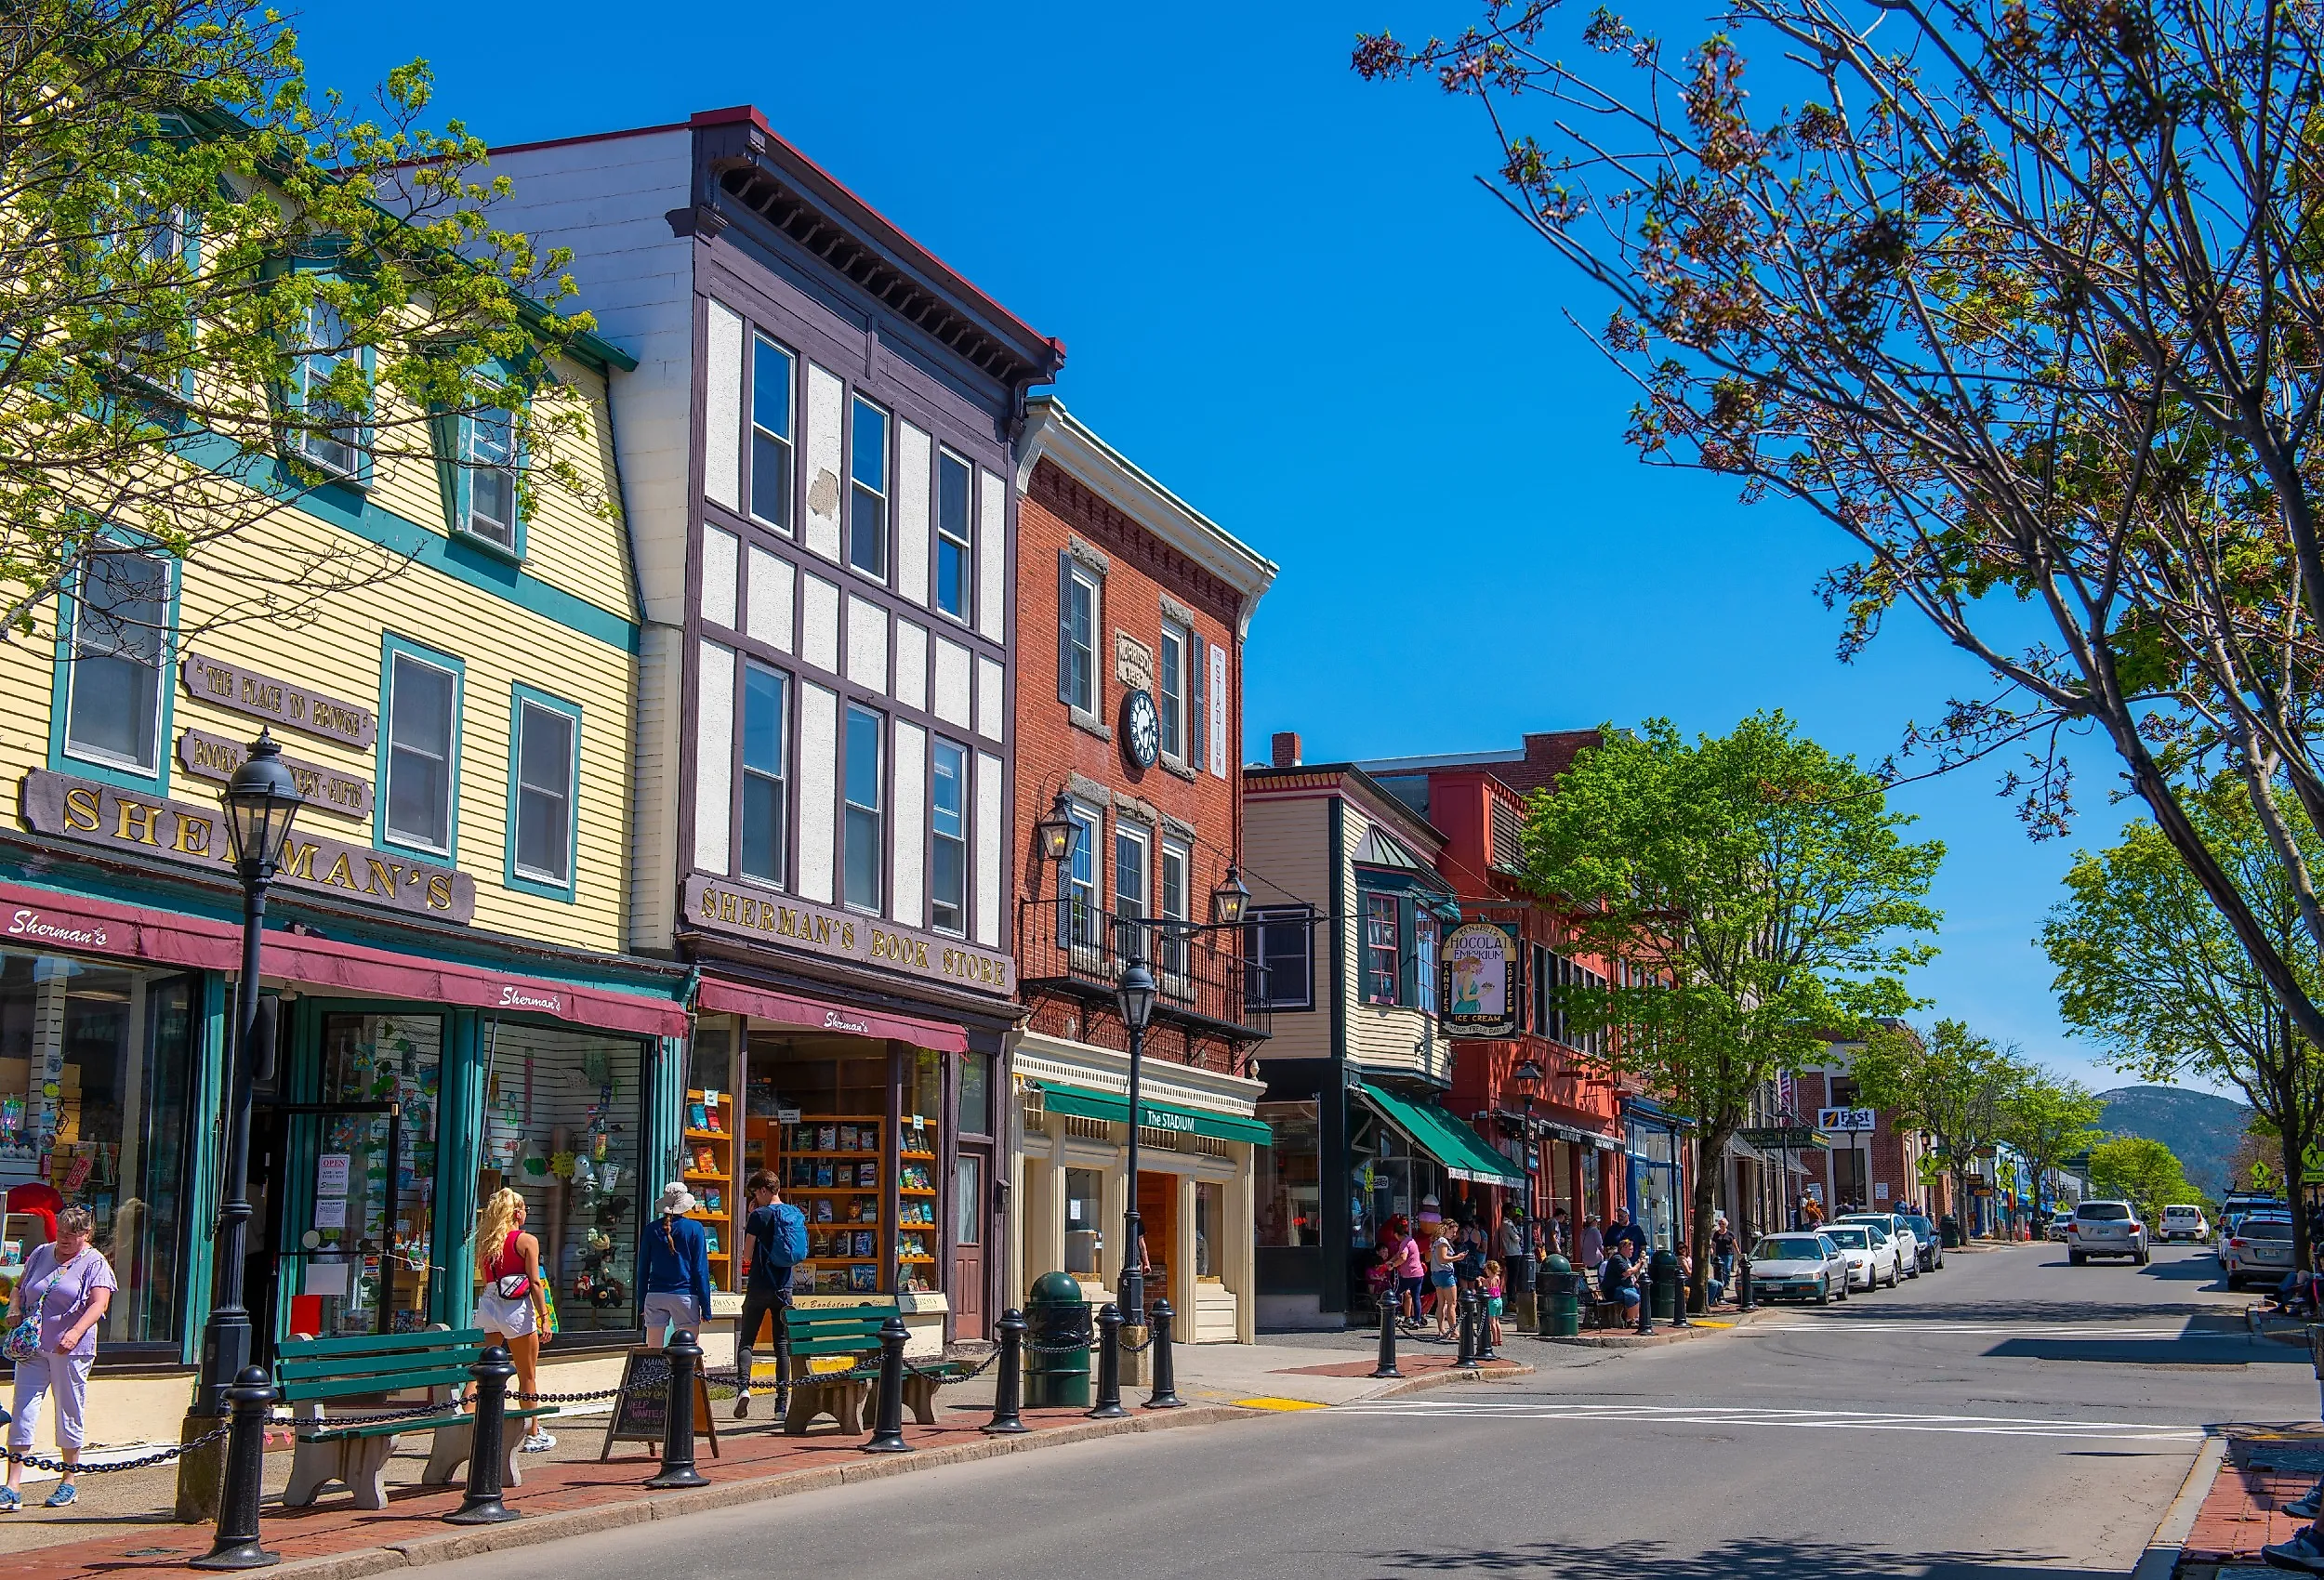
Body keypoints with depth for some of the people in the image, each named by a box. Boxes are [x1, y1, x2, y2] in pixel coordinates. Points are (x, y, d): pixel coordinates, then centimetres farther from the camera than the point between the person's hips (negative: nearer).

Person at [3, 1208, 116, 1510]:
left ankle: (68, 1484, 20)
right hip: (32, 1347, 4)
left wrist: (75, 1333, -28)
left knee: (69, 1416, 5)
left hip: (71, 1350, -4)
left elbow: (98, 1304, -13)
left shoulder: (95, 1263, -3)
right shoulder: (40, 1254, 12)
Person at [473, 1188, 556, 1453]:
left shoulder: (485, 1242, 10)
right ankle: (533, 1436, 14)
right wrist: (544, 1317, -7)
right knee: (528, 1376, 7)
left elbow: (484, 1280, 13)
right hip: (517, 1308, -5)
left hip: (488, 1306, 5)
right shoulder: (527, 1241, -5)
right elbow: (535, 1284, -8)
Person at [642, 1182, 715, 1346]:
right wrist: (706, 1307, 0)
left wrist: (642, 1302, 14)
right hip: (685, 1296, -2)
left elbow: (643, 1268, 7)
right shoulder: (694, 1228, -3)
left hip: (655, 1296, 2)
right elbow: (701, 1269, -3)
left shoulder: (652, 1229, 4)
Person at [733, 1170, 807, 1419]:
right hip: (785, 1287, 4)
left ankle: (743, 1386, -20)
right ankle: (782, 1402, 5)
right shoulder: (797, 1215, 8)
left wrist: (747, 1225, 3)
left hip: (760, 1287, -4)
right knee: (783, 1345, 7)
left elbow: (747, 1256, -7)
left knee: (745, 1341, 2)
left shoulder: (759, 1215, -9)